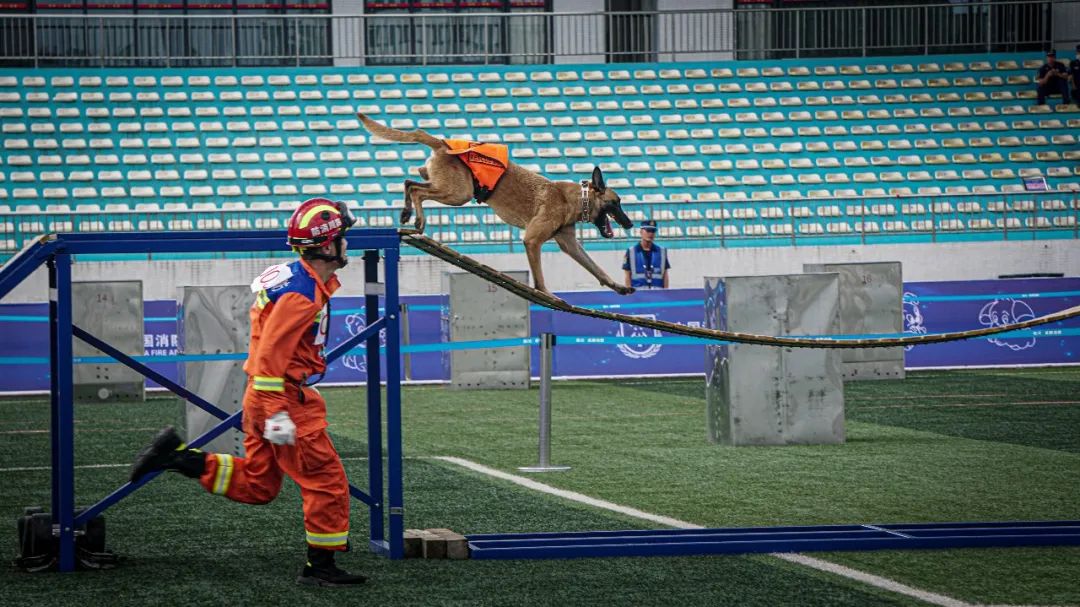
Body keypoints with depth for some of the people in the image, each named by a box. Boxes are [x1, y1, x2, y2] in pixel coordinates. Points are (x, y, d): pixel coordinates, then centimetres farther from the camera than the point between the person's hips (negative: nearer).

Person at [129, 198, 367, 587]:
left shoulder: (302, 281, 11)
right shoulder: (301, 292, -20)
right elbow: (269, 355, -24)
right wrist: (277, 415, -27)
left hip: (264, 396, 10)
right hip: (284, 399, -10)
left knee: (255, 485, 16)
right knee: (327, 482, -2)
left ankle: (176, 455, 12)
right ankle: (320, 567, 4)